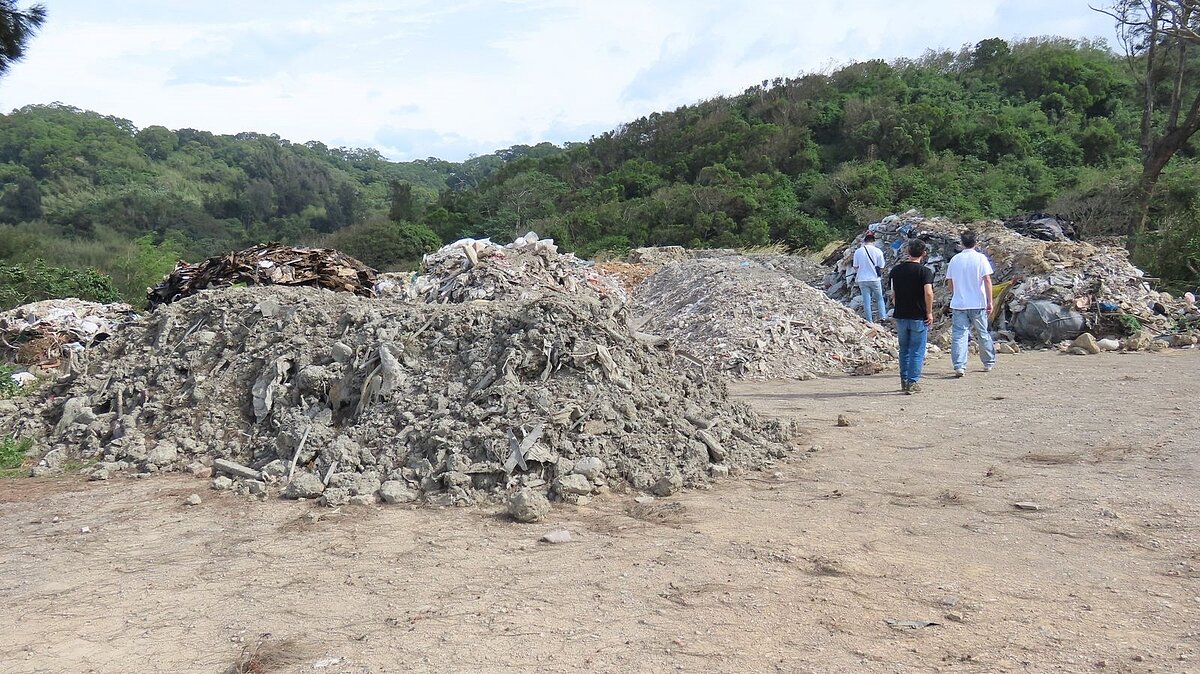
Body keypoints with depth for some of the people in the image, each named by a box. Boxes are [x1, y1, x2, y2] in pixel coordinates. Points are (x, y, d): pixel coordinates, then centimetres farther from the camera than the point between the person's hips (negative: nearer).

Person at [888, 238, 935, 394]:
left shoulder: (896, 270, 4)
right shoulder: (924, 271, -10)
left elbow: (893, 294, 8)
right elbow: (928, 293, -21)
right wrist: (929, 312, -11)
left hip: (900, 316, 4)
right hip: (919, 317, -4)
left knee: (904, 350, 17)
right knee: (917, 352, 4)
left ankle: (904, 381, 22)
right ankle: (913, 383, 4)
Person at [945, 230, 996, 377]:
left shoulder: (955, 259, 5)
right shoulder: (980, 258, -3)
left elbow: (950, 283, 11)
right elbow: (987, 280, -9)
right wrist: (990, 302, -7)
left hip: (958, 304, 1)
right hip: (978, 304, -1)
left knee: (959, 335, -2)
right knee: (983, 334, 13)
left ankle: (959, 366, -14)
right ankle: (989, 363, 28)